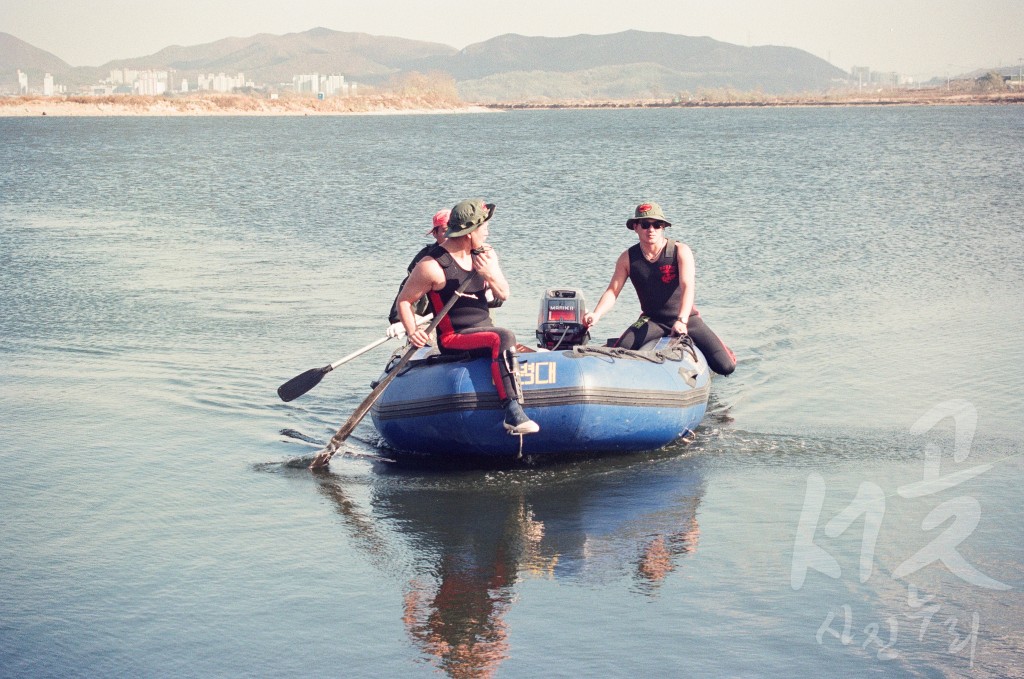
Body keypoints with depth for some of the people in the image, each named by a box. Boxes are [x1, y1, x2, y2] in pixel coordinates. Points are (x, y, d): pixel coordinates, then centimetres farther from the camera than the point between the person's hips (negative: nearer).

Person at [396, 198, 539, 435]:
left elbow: (503, 295, 2)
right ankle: (513, 413, -43)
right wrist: (412, 331, -21)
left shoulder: (485, 254, 6)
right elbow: (404, 300, -6)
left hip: (484, 330, 8)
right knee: (504, 338, -33)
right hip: (454, 340, -8)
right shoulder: (433, 265, -13)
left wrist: (490, 275, -19)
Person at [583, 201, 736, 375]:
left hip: (686, 318, -1)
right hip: (652, 320, 1)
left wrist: (681, 321, -38)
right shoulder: (627, 258, -3)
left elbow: (687, 287, -23)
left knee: (725, 367, -14)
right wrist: (596, 314, -28)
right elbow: (613, 291, -7)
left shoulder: (680, 251, -11)